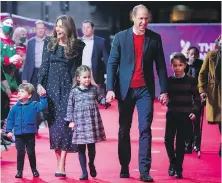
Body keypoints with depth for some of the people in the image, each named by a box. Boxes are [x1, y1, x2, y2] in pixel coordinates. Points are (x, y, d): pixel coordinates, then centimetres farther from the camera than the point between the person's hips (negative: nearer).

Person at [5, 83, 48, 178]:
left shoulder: (34, 105, -2)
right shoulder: (15, 107, 2)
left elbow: (43, 106, -14)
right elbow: (10, 119, 6)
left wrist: (43, 97, -23)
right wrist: (9, 130, 0)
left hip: (30, 134, -1)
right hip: (19, 135, 1)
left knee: (31, 152, 7)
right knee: (20, 153, 3)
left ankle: (34, 169, 23)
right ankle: (19, 170, 13)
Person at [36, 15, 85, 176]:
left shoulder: (77, 46, 2)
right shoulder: (49, 43, 7)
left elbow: (77, 68, 3)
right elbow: (44, 65, 5)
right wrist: (40, 83, -5)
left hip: (68, 87, -2)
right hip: (52, 86, 2)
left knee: (65, 123, -10)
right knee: (54, 122, 1)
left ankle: (61, 166, -14)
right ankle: (58, 161, 7)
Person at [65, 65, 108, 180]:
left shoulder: (94, 89, 2)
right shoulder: (74, 92, 0)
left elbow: (101, 100, 8)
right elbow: (70, 107, 3)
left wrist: (106, 101, -14)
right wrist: (71, 121, -1)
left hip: (93, 121, 1)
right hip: (80, 122, -1)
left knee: (92, 146, 9)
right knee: (81, 148, 2)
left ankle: (91, 164, 36)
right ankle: (84, 172, 9)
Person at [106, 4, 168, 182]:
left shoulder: (155, 38, 3)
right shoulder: (121, 37, 1)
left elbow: (161, 65, 5)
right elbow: (112, 64, -1)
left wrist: (164, 90, 0)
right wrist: (110, 89, -11)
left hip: (145, 90, 0)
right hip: (125, 89, 0)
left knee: (145, 129, -8)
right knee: (124, 130, 8)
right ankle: (124, 168, 18)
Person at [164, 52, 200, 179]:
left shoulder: (191, 80, -2)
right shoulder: (169, 80, 3)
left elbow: (196, 98, 1)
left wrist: (194, 111, -10)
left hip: (185, 115, -2)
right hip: (172, 114, 2)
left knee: (181, 142, 1)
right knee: (168, 140, -3)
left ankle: (178, 169, 11)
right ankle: (172, 163, 21)